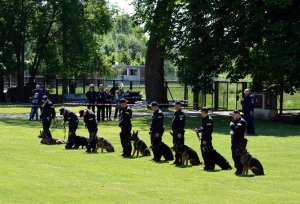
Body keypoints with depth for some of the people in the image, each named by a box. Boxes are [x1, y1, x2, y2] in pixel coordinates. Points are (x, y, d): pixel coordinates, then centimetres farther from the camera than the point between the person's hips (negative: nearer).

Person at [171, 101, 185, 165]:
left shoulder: (181, 114, -14)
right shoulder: (176, 113, 16)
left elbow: (181, 124, -20)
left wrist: (179, 133, -24)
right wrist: (173, 131, 21)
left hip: (179, 133, -10)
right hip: (175, 132, 10)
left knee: (180, 147, -7)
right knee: (176, 146, 14)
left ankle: (181, 160, -4)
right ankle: (177, 160, 20)